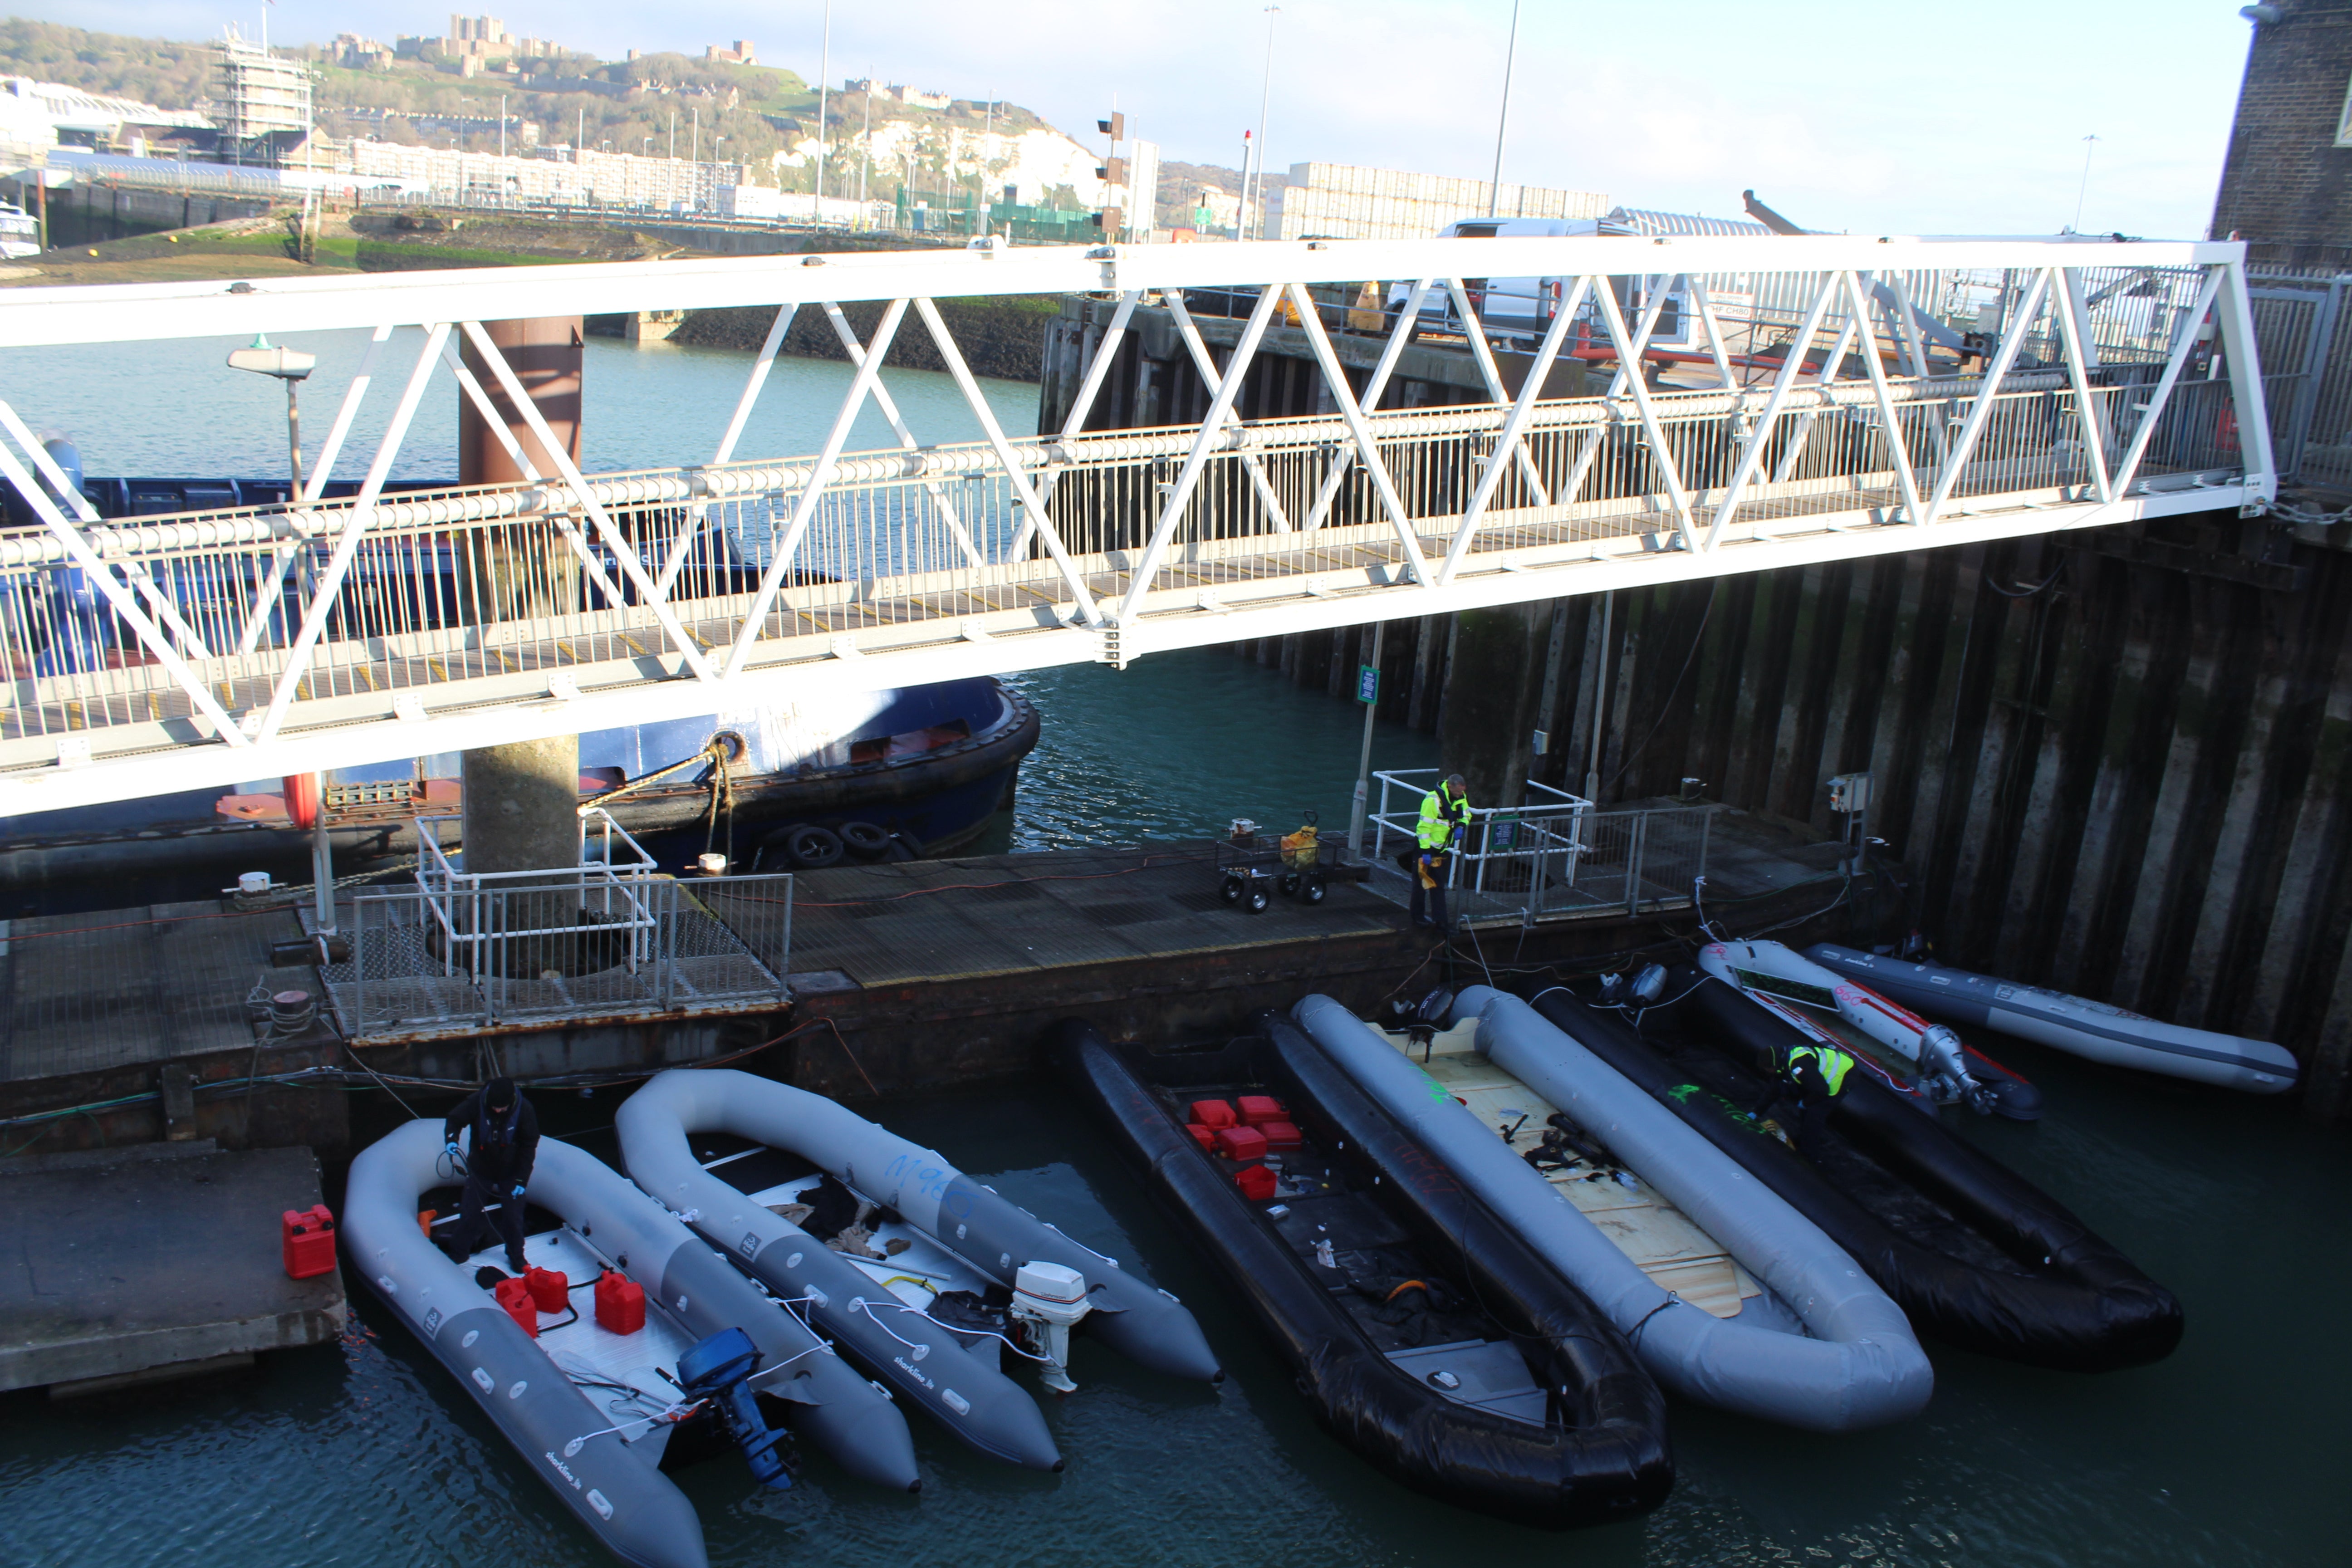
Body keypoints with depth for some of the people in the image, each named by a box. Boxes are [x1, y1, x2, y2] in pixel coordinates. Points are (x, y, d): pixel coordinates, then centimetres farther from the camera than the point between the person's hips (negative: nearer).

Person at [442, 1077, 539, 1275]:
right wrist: (452, 1138, -34)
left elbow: (529, 1146, -15)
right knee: (470, 1211, 10)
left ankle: (516, 1256, 27)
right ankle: (460, 1251, 30)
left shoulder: (524, 1110, -23)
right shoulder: (476, 1102, -23)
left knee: (513, 1216, 9)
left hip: (511, 1172, -1)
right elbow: (454, 1120, -11)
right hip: (481, 1168, 1)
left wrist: (521, 1180, -15)